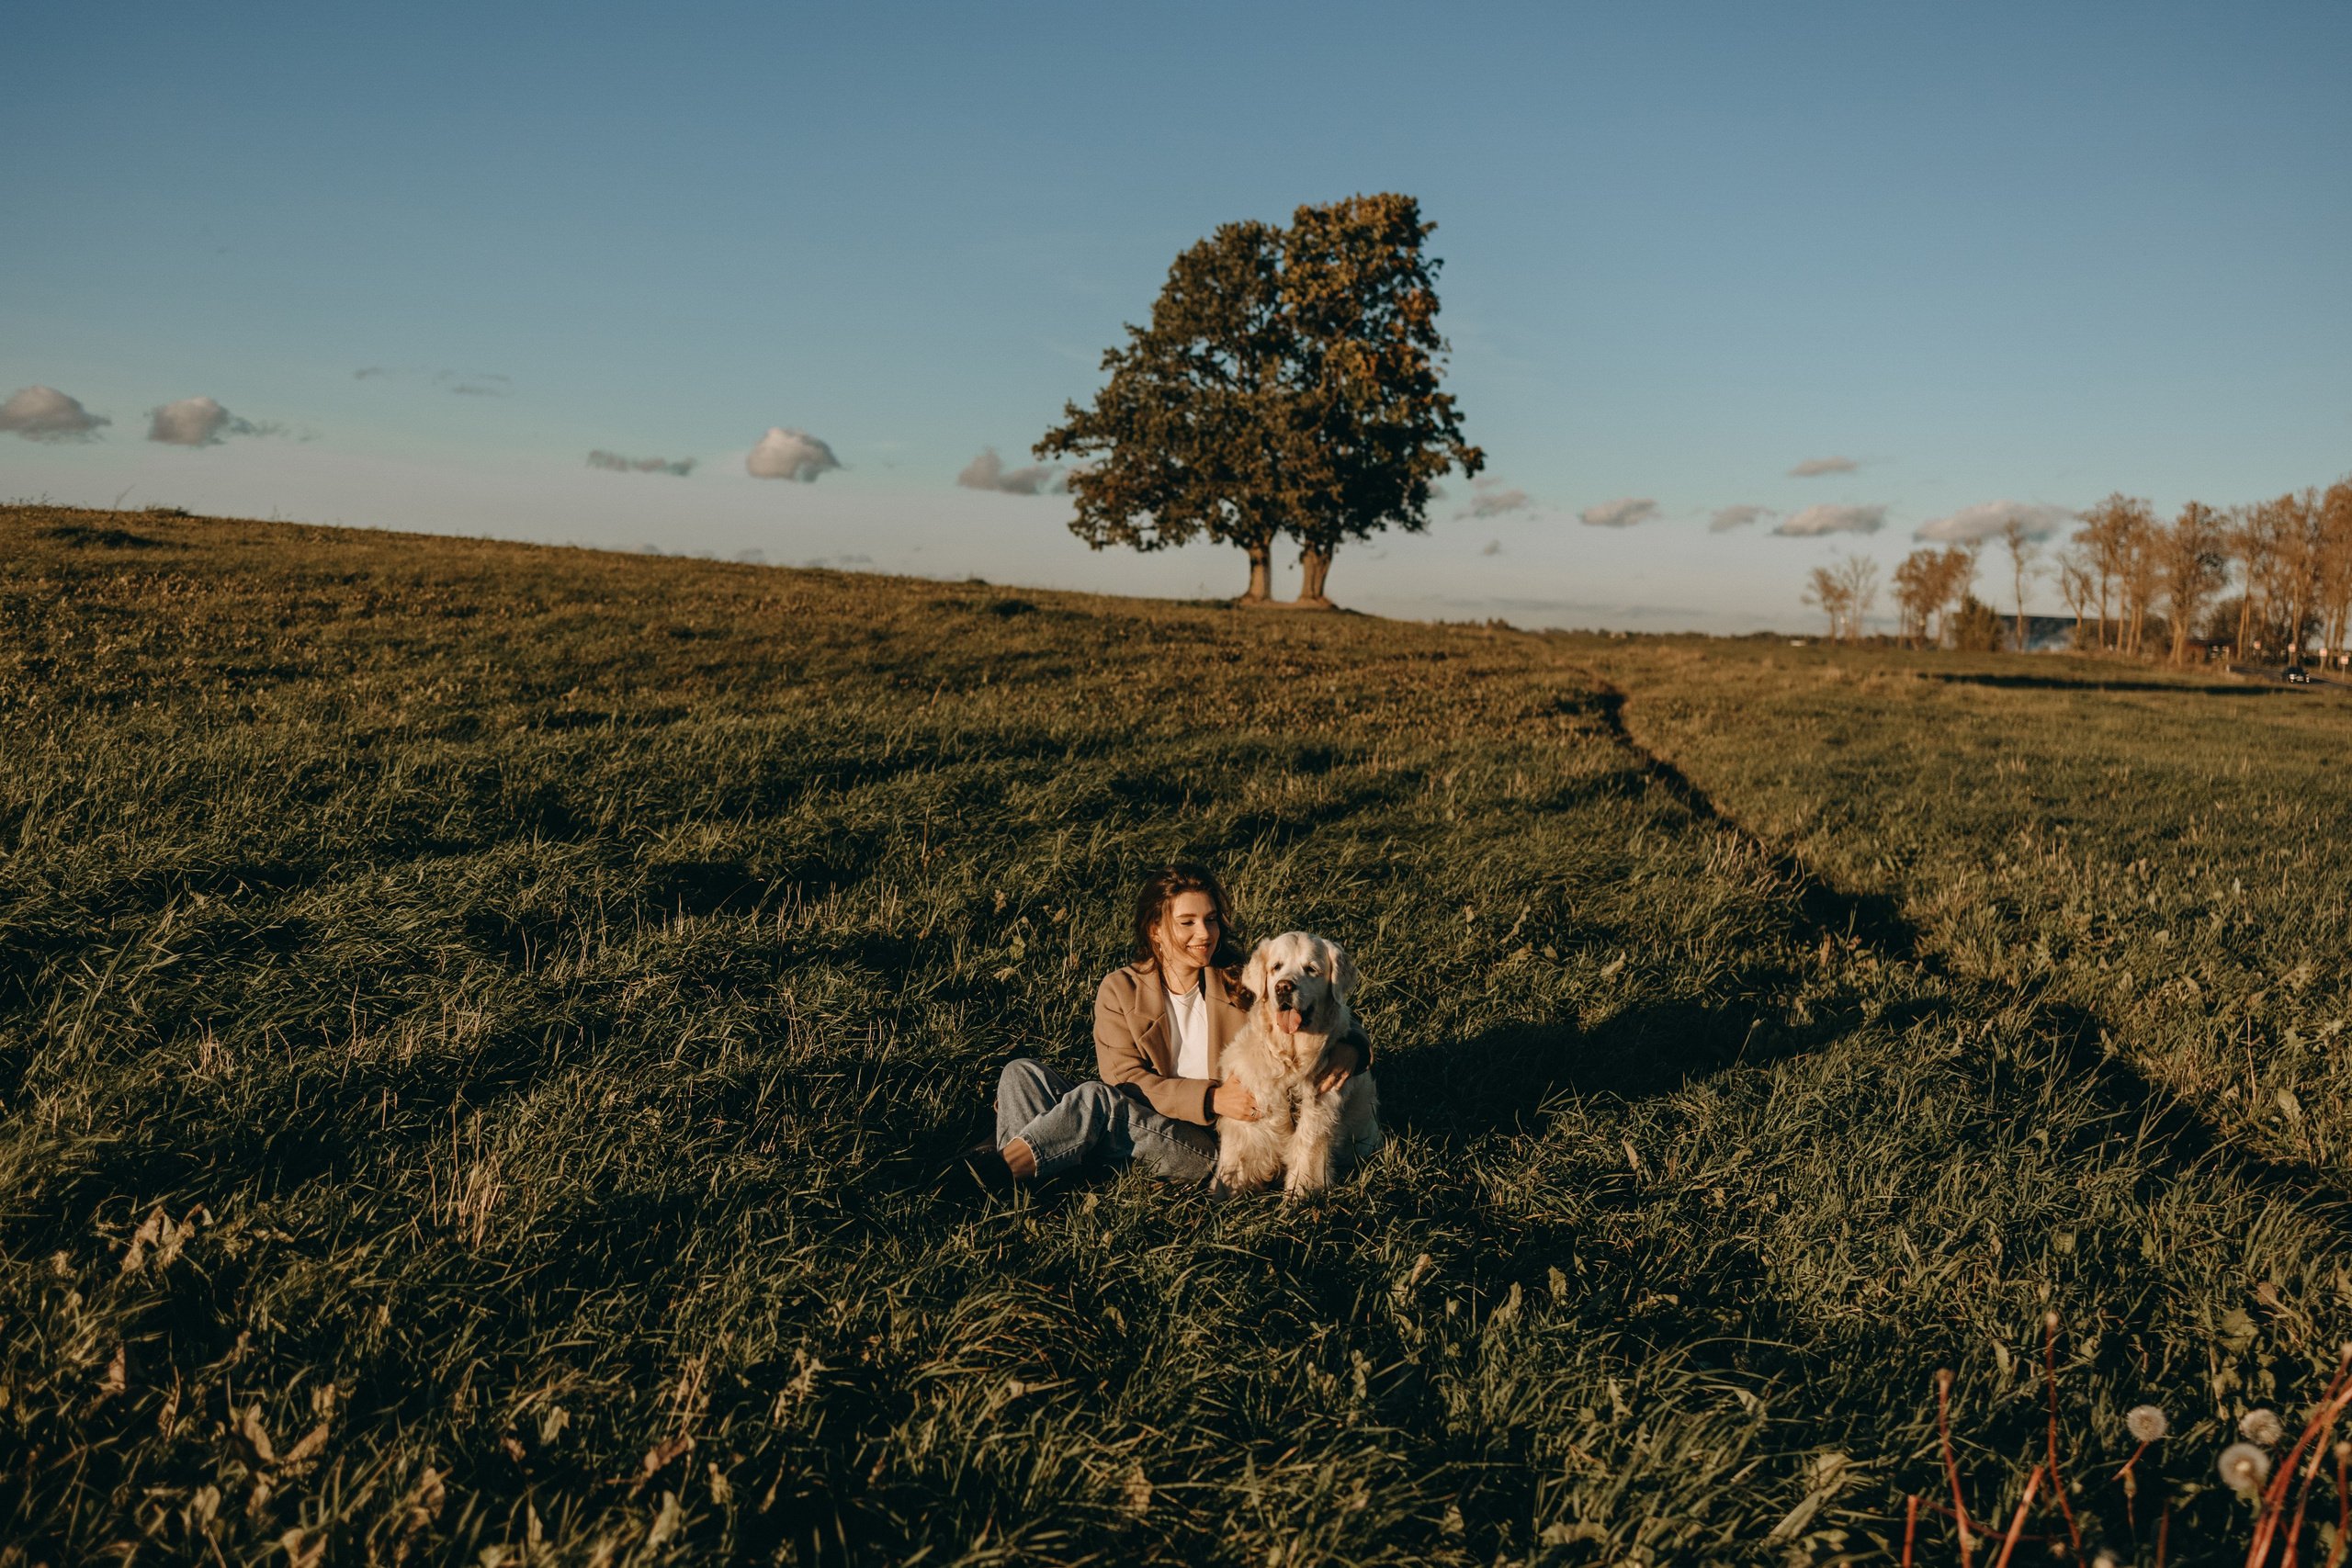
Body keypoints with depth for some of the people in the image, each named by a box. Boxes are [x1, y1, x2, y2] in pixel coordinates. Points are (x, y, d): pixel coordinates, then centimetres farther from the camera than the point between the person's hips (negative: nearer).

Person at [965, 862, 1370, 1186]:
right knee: (1023, 1073, -12)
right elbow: (1123, 1078, -9)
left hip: (1205, 1147, -3)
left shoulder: (1241, 986, 1)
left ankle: (1000, 1166, -19)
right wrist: (1210, 1098, -21)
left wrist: (1346, 1050, -22)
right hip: (1134, 1127, 3)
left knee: (1096, 1097, -28)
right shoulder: (1120, 990, 2)